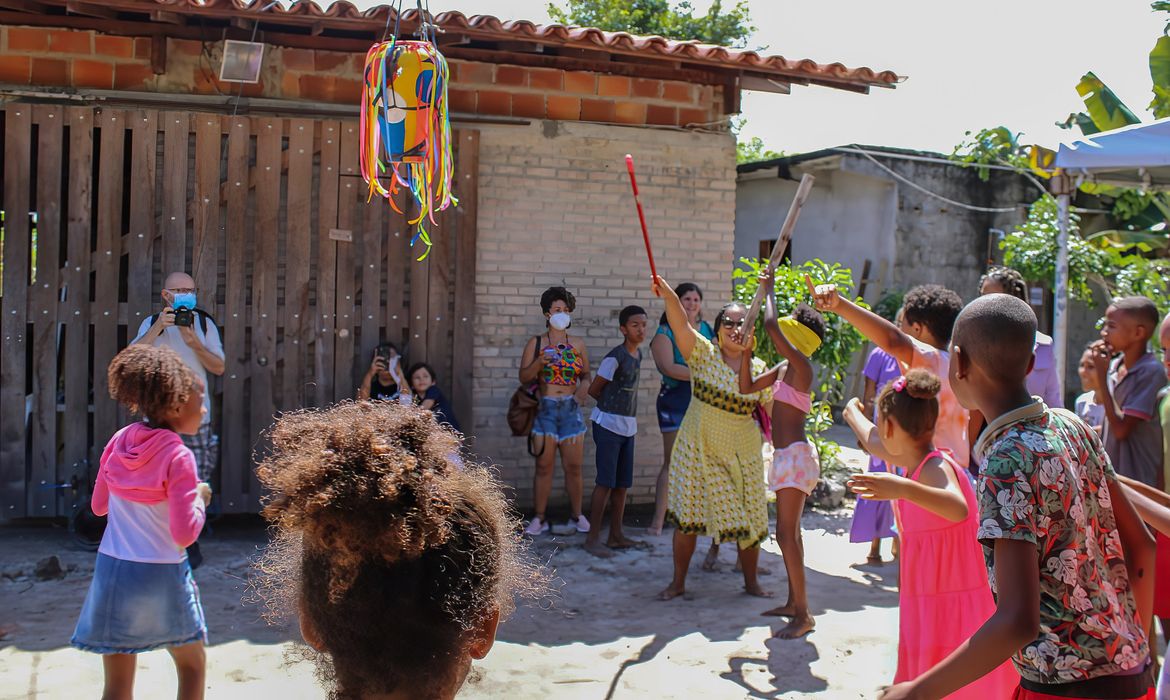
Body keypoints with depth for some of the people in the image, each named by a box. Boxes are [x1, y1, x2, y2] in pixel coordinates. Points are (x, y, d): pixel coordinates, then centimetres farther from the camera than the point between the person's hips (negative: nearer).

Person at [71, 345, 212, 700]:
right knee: (192, 666, 18)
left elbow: (99, 505, 13)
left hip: (111, 570, 5)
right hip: (161, 576, -5)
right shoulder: (178, 456, -17)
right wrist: (200, 497, -2)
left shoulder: (120, 441, 0)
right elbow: (185, 534, -18)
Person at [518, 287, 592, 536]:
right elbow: (524, 378, 2)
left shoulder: (578, 344, 9)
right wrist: (539, 363, -15)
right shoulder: (536, 343, 5)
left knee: (573, 466, 2)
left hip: (571, 409, 1)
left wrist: (583, 389, -8)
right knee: (544, 466, 0)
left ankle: (577, 516, 14)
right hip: (545, 408, -1)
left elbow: (586, 375, 13)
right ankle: (539, 518, 9)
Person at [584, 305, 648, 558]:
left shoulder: (638, 354, 8)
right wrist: (610, 406, 5)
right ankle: (593, 537, -1)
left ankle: (616, 535, 20)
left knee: (622, 484, 11)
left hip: (628, 427, 8)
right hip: (608, 425, -8)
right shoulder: (615, 357, -15)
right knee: (606, 482, -7)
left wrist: (624, 408, 7)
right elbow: (594, 390, -8)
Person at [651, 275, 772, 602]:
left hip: (742, 453, 2)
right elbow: (681, 325, -24)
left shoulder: (759, 369, 1)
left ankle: (751, 581, 28)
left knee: (749, 518, 8)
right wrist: (668, 295, -39)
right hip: (698, 449, -2)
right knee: (686, 516, 3)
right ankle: (678, 582, 19)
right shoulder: (703, 354, -6)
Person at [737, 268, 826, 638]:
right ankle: (793, 602, 26)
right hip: (786, 455, 10)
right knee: (789, 531, 16)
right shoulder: (783, 369, 12)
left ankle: (803, 614, -7)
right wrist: (747, 350, 10)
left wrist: (769, 289, -10)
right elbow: (746, 387, 19)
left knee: (787, 533, -11)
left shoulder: (800, 366, -15)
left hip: (795, 455, -10)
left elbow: (771, 325, -25)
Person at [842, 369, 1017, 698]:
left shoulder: (936, 468, -20)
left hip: (953, 610, -9)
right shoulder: (916, 464, 7)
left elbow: (958, 509, -41)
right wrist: (853, 414, 45)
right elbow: (878, 444, 29)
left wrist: (904, 489, -55)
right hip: (927, 606, 9)